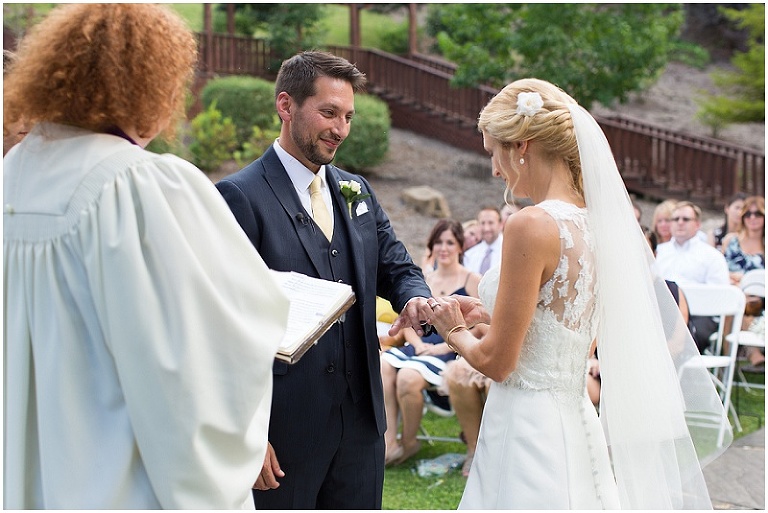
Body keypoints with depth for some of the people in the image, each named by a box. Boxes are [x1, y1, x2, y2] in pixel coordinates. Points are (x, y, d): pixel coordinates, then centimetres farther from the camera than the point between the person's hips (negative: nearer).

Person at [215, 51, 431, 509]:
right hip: (282, 429, -6)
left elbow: (395, 265, 13)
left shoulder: (357, 192, 11)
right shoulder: (240, 196, -11)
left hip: (361, 421, 6)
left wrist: (416, 299, -12)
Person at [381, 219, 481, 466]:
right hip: (422, 346, 5)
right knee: (382, 365, -26)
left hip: (451, 351, -5)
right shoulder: (424, 280, 19)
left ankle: (408, 442, -10)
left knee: (408, 376, -33)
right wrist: (417, 343, -3)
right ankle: (389, 440, -27)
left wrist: (442, 348, -14)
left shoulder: (472, 280, 3)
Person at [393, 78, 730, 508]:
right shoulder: (596, 222, 5)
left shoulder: (532, 226, -19)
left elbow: (497, 362, -14)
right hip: (576, 421, 8)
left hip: (527, 430, -8)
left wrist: (454, 331, 5)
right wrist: (487, 312, 17)